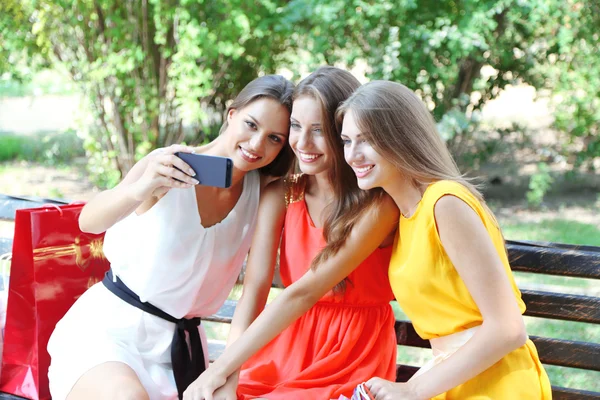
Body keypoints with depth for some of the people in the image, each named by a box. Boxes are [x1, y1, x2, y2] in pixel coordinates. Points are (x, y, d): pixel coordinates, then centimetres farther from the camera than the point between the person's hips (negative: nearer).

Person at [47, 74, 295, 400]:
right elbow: (89, 221, -29)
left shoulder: (262, 189, 1)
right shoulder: (170, 166, -14)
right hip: (109, 326, -5)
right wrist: (139, 190, -48)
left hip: (179, 342, 5)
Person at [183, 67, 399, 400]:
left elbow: (304, 292, -21)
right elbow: (254, 287, -9)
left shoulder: (378, 205, -15)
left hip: (353, 363, -4)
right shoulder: (279, 196, 0)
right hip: (286, 350, 4)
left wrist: (222, 368, -24)